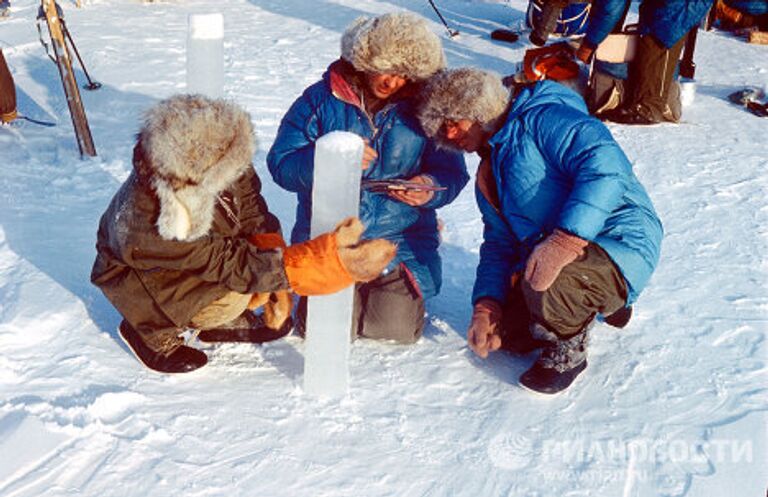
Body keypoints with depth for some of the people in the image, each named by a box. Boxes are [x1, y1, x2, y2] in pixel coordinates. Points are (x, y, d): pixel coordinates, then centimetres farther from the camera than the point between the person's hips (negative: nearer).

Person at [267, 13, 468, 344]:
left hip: (401, 240, 1)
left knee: (399, 328, -12)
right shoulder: (322, 99, -2)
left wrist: (432, 190, -21)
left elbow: (452, 173, 3)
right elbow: (280, 163, -7)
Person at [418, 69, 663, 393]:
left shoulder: (542, 118, -11)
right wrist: (486, 306, -1)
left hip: (620, 247, -10)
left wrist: (565, 240, -37)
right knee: (503, 333, 3)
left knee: (545, 283, -37)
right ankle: (598, 304, 22)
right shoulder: (488, 177, 19)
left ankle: (567, 350, -4)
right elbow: (498, 245, 16)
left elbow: (606, 164, -27)